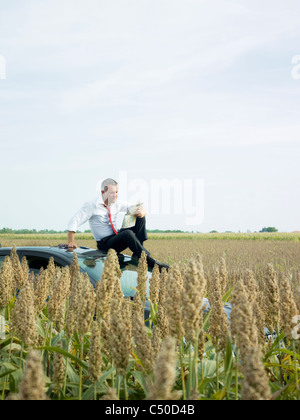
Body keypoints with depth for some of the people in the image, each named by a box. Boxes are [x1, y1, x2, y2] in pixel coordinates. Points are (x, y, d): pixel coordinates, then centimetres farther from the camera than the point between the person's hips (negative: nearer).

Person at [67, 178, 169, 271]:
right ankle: (152, 263, -36)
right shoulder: (91, 206, -11)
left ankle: (137, 255, -19)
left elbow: (141, 208, 10)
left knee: (141, 218, -7)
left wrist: (142, 211, -14)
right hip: (104, 244, -7)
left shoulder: (117, 204, 6)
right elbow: (73, 223, -12)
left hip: (117, 238, 7)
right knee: (128, 233, -35)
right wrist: (71, 243, -17)